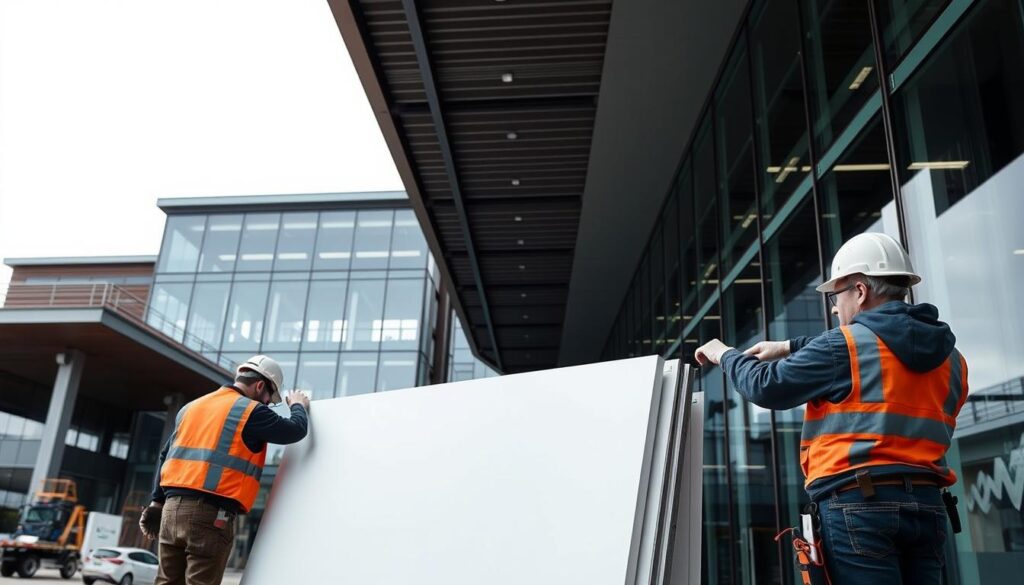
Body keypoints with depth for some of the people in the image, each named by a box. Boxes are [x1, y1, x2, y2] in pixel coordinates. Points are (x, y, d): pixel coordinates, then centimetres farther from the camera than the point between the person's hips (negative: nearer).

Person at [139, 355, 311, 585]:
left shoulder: (192, 407, 19)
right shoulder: (251, 412, -5)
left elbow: (166, 456, 21)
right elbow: (296, 430, -3)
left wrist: (157, 501, 24)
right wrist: (299, 407, 18)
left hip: (172, 507, 7)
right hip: (210, 513, -7)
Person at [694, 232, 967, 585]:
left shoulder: (847, 344, -8)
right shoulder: (949, 357, 16)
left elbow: (767, 387, -5)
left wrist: (725, 355, 13)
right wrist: (791, 348, 30)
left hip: (859, 502, -7)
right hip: (926, 504, 7)